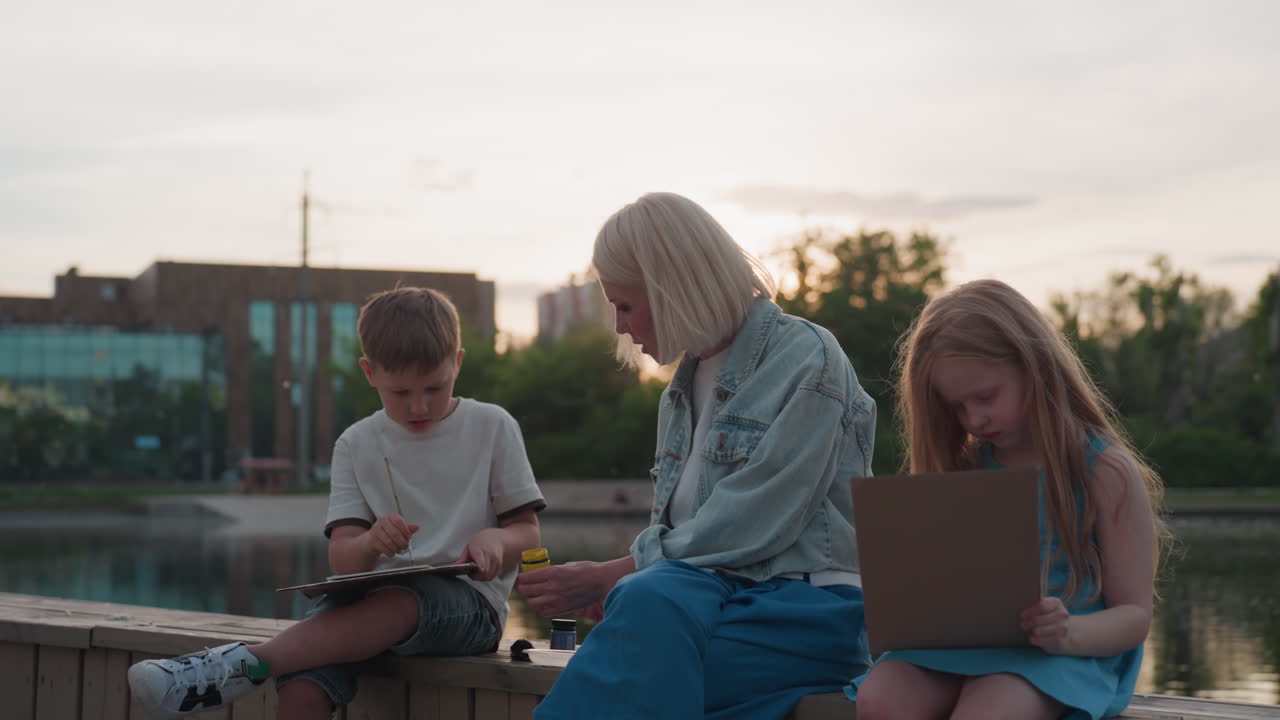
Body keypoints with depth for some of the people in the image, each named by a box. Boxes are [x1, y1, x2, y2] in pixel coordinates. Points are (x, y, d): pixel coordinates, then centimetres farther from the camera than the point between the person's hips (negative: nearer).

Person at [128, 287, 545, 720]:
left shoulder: (492, 428, 6)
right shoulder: (358, 444, 11)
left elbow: (528, 533, 8)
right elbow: (342, 562, 4)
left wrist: (496, 538, -17)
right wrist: (370, 544, -21)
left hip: (469, 602, -2)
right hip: (380, 594, 3)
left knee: (397, 602, -39)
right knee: (303, 685, -31)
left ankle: (246, 664, -42)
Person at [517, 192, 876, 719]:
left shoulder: (805, 359, -6)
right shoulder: (685, 384, 19)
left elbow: (748, 528, -15)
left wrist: (608, 577, -12)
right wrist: (610, 584, -1)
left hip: (807, 603, -5)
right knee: (646, 602, -33)